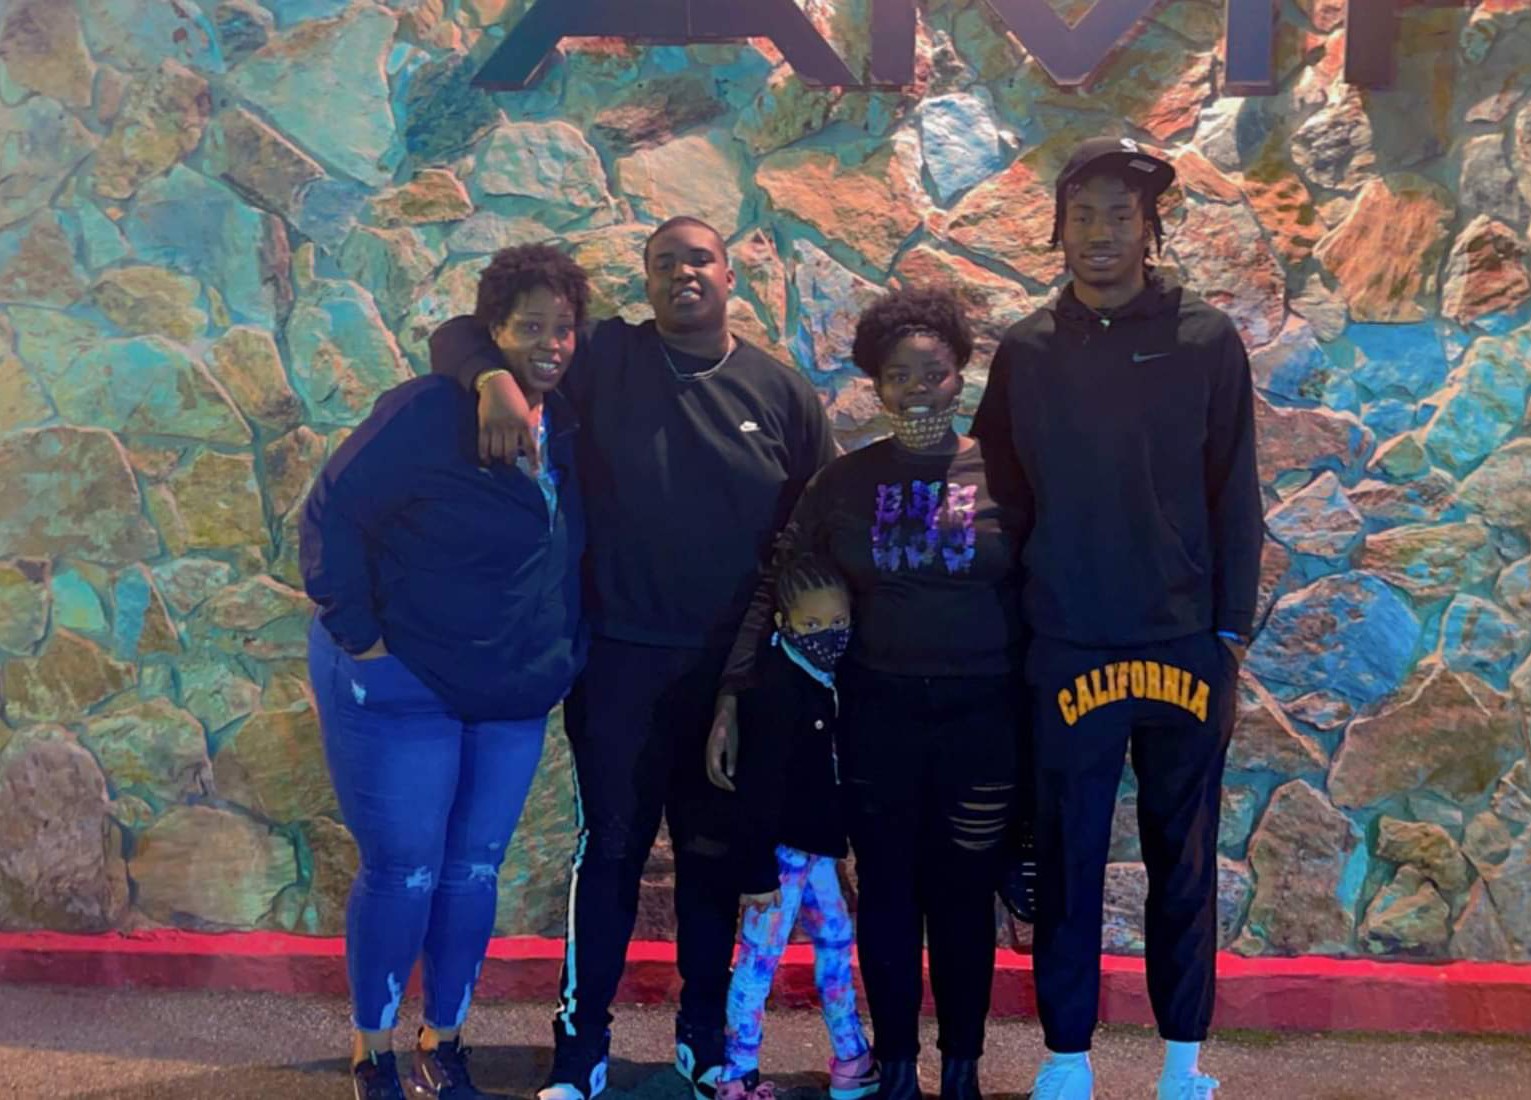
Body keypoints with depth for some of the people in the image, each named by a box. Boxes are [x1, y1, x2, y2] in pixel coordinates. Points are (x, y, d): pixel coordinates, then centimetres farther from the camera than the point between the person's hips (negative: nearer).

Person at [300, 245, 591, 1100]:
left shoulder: (566, 427, 2)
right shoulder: (429, 413, -17)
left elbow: (569, 546, 14)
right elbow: (332, 513, -16)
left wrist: (563, 658, 5)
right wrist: (357, 634, -17)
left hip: (515, 699, 6)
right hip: (403, 688, -6)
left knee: (474, 874, 12)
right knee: (403, 874, 2)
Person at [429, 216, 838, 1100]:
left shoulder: (783, 392, 3)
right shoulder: (607, 356, -3)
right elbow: (461, 335, -2)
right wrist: (495, 378, -23)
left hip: (735, 666, 2)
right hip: (621, 659, -2)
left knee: (714, 854, 13)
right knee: (610, 849, 4)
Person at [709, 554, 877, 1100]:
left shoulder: (819, 681, 8)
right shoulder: (776, 689, -22)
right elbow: (759, 785, -24)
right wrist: (757, 869, -24)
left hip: (811, 842, 10)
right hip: (780, 847, -10)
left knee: (836, 939, 18)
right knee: (760, 957, -2)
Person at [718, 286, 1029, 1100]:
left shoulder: (1002, 473, -4)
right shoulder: (846, 480, 1)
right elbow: (774, 586, 2)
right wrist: (731, 694, -4)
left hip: (983, 715, -1)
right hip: (877, 713, 1)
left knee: (962, 896, 8)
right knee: (887, 893, 9)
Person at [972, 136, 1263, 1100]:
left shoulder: (1208, 342, 1)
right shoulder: (1027, 352, 4)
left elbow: (1234, 496, 1)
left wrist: (1231, 630, -2)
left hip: (1185, 648, 0)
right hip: (1068, 651, 1)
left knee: (1183, 857, 10)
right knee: (1070, 859, 7)